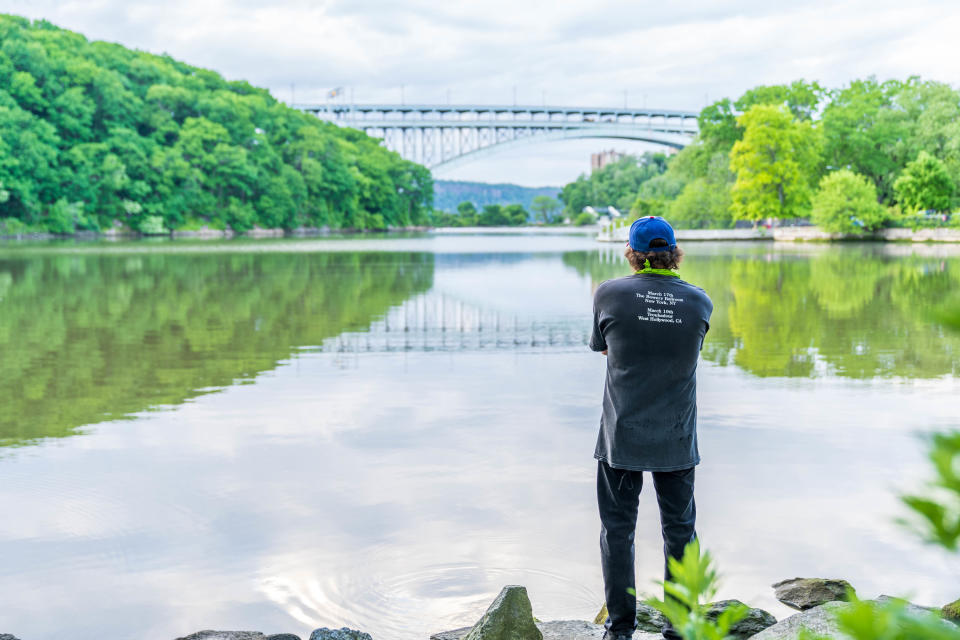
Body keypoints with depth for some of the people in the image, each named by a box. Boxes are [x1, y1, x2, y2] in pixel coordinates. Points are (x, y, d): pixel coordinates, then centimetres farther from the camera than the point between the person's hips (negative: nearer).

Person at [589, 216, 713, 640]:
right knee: (680, 530, 13)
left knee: (618, 530, 9)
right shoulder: (699, 303, -2)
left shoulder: (609, 295, -7)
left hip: (621, 438, -1)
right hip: (677, 441, 2)